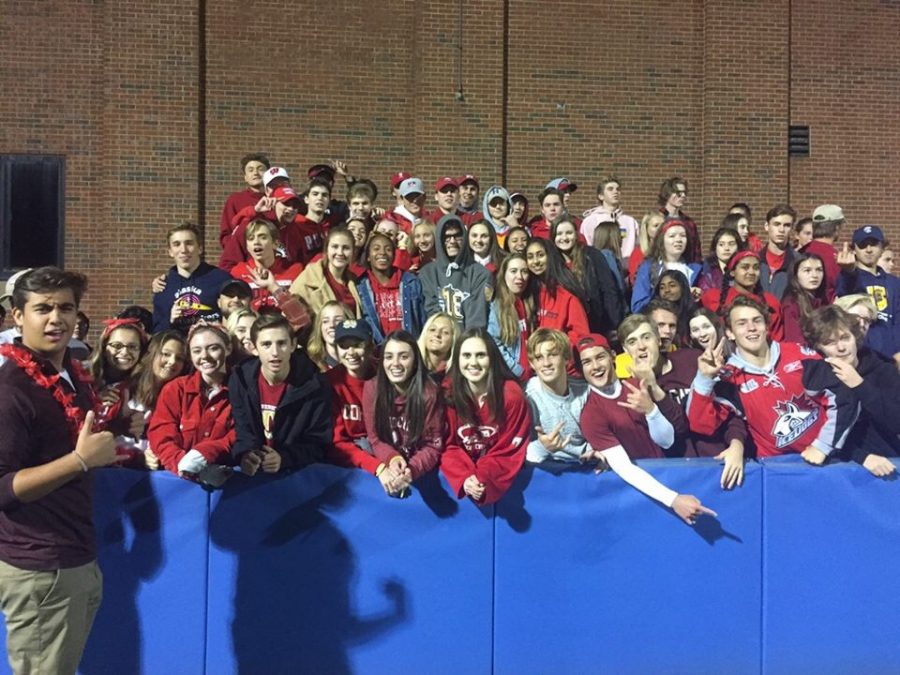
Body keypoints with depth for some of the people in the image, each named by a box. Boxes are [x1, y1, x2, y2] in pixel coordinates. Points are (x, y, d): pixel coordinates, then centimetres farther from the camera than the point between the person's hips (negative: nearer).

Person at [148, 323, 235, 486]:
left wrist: (202, 454, -20)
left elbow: (239, 438, -2)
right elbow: (160, 437, -3)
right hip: (179, 476, 1)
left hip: (225, 473, 0)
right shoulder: (174, 389, 7)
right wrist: (183, 464, -22)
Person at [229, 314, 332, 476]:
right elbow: (243, 433, 0)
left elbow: (318, 443, -8)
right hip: (252, 473, 3)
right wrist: (244, 455, -23)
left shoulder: (315, 385, -10)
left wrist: (283, 459, -24)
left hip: (299, 472, -3)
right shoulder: (240, 380, -3)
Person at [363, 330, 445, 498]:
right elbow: (374, 438, -2)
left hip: (421, 473, -2)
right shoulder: (371, 388, -7)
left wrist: (411, 470, -28)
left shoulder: (429, 393, -13)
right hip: (386, 467, 2)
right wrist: (392, 459, -21)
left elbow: (433, 445, -10)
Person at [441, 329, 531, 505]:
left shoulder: (511, 394, -12)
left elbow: (510, 450, -11)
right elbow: (448, 446, -3)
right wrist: (465, 478, -21)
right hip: (463, 475, 2)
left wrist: (482, 480, -24)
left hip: (498, 476, -2)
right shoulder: (448, 393, -6)